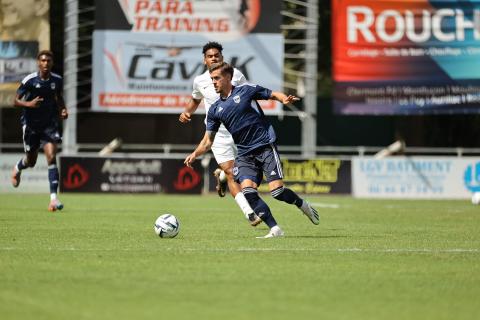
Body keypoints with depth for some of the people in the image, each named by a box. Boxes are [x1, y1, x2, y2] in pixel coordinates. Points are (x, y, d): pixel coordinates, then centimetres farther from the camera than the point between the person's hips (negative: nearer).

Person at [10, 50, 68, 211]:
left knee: (51, 157, -17)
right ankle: (18, 168, 52)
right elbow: (16, 101, -9)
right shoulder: (29, 80, -13)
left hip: (50, 124, 1)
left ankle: (53, 197, -18)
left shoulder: (57, 80, -3)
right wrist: (28, 104, -28)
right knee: (31, 161, 12)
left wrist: (63, 109, -2)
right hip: (31, 124, -1)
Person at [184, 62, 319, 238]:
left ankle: (303, 205, 18)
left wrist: (284, 99, -17)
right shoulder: (215, 110, 10)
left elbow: (274, 94, 6)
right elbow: (208, 140, 12)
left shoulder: (246, 90, -1)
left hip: (266, 146, -4)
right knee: (248, 191, -18)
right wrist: (195, 154, -5)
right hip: (244, 154, 4)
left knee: (277, 191, -13)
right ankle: (275, 229, -11)